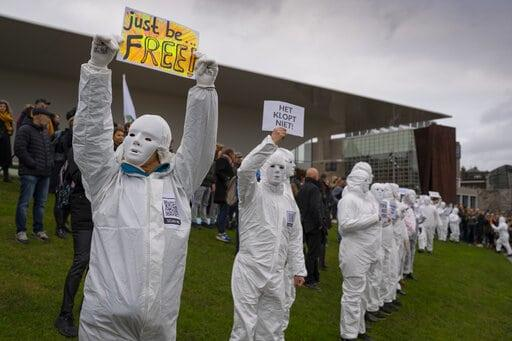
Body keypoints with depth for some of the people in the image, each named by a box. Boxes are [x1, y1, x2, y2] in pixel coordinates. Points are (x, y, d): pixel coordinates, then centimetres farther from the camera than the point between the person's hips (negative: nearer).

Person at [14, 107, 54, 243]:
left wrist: (50, 163, 8)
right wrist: (33, 164, -16)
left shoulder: (45, 133, 18)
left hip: (45, 174, 7)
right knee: (24, 202, -1)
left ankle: (38, 229, 21)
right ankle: (21, 231, 8)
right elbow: (19, 150, -15)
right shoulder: (25, 130, -6)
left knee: (41, 203, 12)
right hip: (29, 173, -7)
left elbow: (50, 150, 25)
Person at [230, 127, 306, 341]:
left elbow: (295, 239, 15)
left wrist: (298, 269, 14)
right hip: (249, 269, -5)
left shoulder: (289, 202, 11)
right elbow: (245, 168, -27)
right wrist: (271, 141, -28)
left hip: (276, 274, 5)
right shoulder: (254, 192, -5)